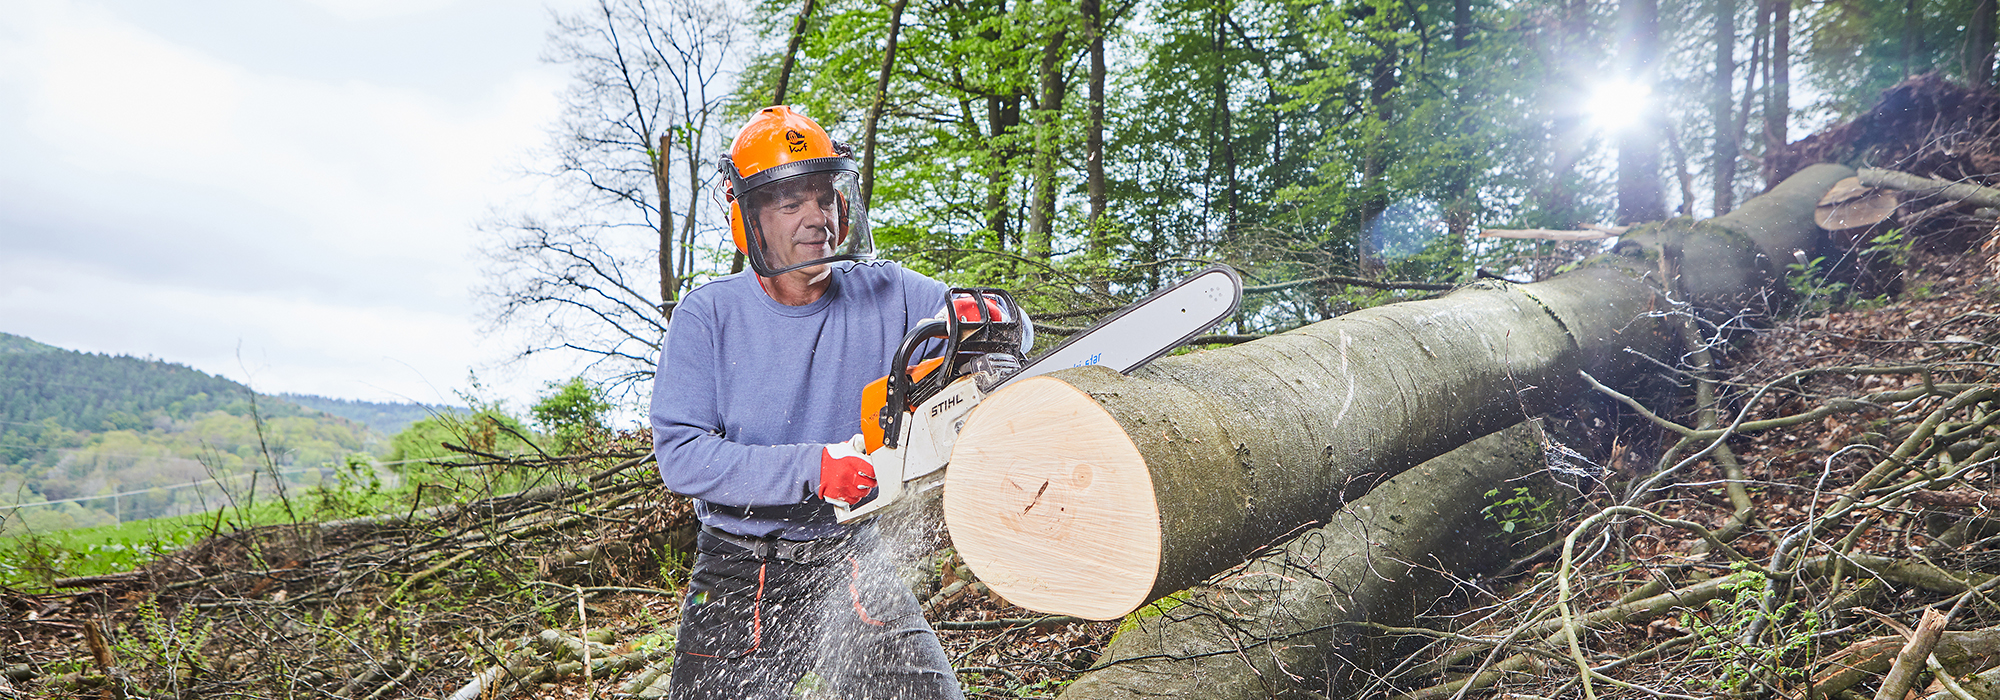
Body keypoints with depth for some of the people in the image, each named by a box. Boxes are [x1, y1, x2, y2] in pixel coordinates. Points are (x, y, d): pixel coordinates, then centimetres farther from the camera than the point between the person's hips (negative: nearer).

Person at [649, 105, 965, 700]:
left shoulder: (887, 295, -2)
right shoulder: (709, 316, -7)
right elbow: (680, 455, -16)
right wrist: (811, 470, -25)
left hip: (854, 567, 1)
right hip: (741, 580, -1)